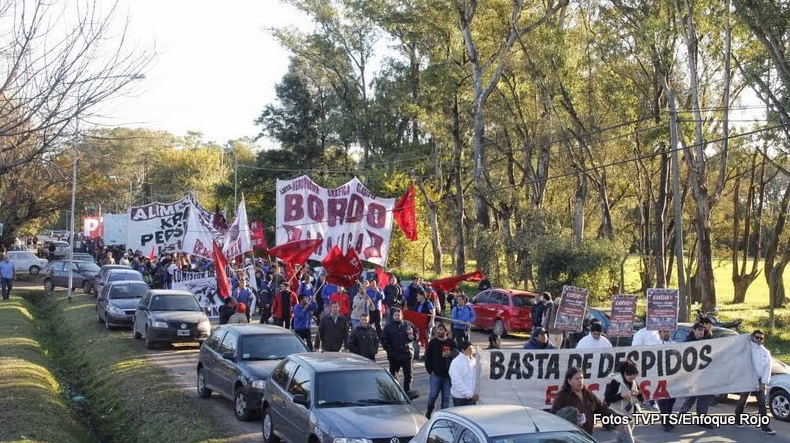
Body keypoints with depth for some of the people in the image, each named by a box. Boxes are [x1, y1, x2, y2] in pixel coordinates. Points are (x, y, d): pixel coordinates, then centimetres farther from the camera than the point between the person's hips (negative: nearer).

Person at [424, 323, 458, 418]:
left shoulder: (451, 343, 1)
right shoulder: (433, 342, 2)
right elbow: (427, 357, 4)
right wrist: (430, 370, -2)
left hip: (448, 375, 1)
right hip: (435, 374, -1)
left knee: (446, 396, 4)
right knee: (433, 394, -2)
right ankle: (429, 410, 22)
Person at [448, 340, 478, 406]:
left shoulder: (473, 360, 4)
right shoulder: (456, 363, -15)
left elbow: (476, 378, 11)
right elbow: (457, 382, -18)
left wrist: (474, 394, 0)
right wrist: (471, 394, -20)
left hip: (471, 397, 6)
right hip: (460, 398, -6)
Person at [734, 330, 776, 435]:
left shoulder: (766, 352, 8)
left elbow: (768, 368, 4)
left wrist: (763, 382, -6)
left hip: (759, 381, 3)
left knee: (762, 403, -2)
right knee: (742, 400, 9)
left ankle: (765, 426, -3)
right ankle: (738, 420, 25)